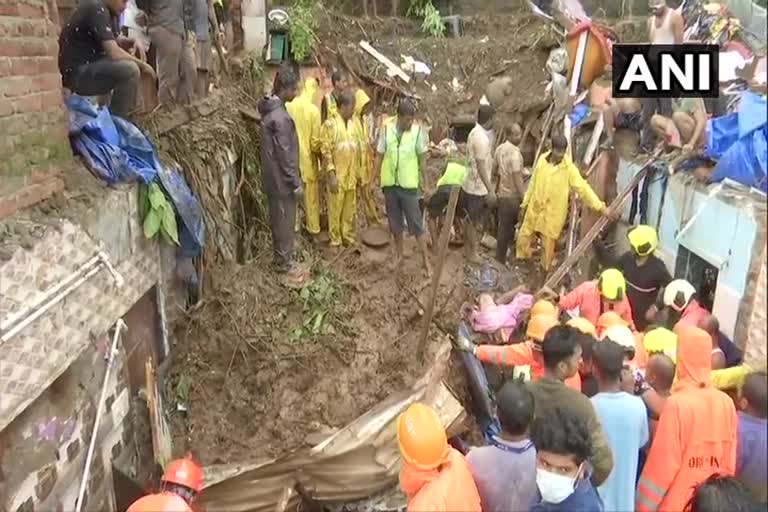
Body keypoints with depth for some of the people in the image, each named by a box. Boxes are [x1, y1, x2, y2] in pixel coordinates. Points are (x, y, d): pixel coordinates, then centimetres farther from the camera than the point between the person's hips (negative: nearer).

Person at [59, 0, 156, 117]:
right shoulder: (97, 11, -18)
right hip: (77, 73, -10)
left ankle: (130, 115, 16)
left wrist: (134, 42, 1)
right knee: (130, 69, -27)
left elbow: (117, 40, 23)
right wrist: (141, 64, -13)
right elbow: (114, 53, -26)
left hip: (87, 67, 10)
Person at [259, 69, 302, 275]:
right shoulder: (279, 117, -23)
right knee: (285, 221, 3)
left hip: (274, 177, 10)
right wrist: (296, 183, -16)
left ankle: (281, 258, 32)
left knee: (279, 219, 19)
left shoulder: (270, 110, 8)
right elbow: (284, 154, -23)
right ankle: (284, 264, 15)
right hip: (282, 180, -10)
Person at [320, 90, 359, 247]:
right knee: (335, 209, 3)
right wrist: (331, 174, -18)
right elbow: (326, 151, -13)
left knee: (350, 209, 13)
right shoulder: (330, 124, -11)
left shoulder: (354, 123, 9)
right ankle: (335, 240, 14)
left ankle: (348, 237, 26)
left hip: (351, 175, 6)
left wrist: (357, 173, 13)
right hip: (337, 175, -6)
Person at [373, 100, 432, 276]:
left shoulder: (418, 131, -10)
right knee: (395, 222, 14)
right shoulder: (386, 129, -6)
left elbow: (422, 158, -1)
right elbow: (379, 155, 1)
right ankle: (399, 254, 32)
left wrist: (425, 182, 3)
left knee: (416, 222, 1)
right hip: (390, 183, 2)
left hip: (408, 184, -2)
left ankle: (425, 259, 10)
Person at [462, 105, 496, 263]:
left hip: (471, 185, 10)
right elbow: (481, 167, -25)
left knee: (471, 221, 20)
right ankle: (473, 253, 17)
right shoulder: (482, 138, -24)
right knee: (475, 223, 5)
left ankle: (468, 249, 32)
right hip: (478, 188, -10)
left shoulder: (475, 132, 6)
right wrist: (490, 190, -22)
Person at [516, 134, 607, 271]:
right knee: (523, 238, 10)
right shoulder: (542, 160, -4)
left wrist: (599, 206, -24)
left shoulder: (569, 168, -15)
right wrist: (525, 203, 11)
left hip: (553, 214, -3)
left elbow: (583, 188, -16)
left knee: (548, 245, 6)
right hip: (534, 209, 4)